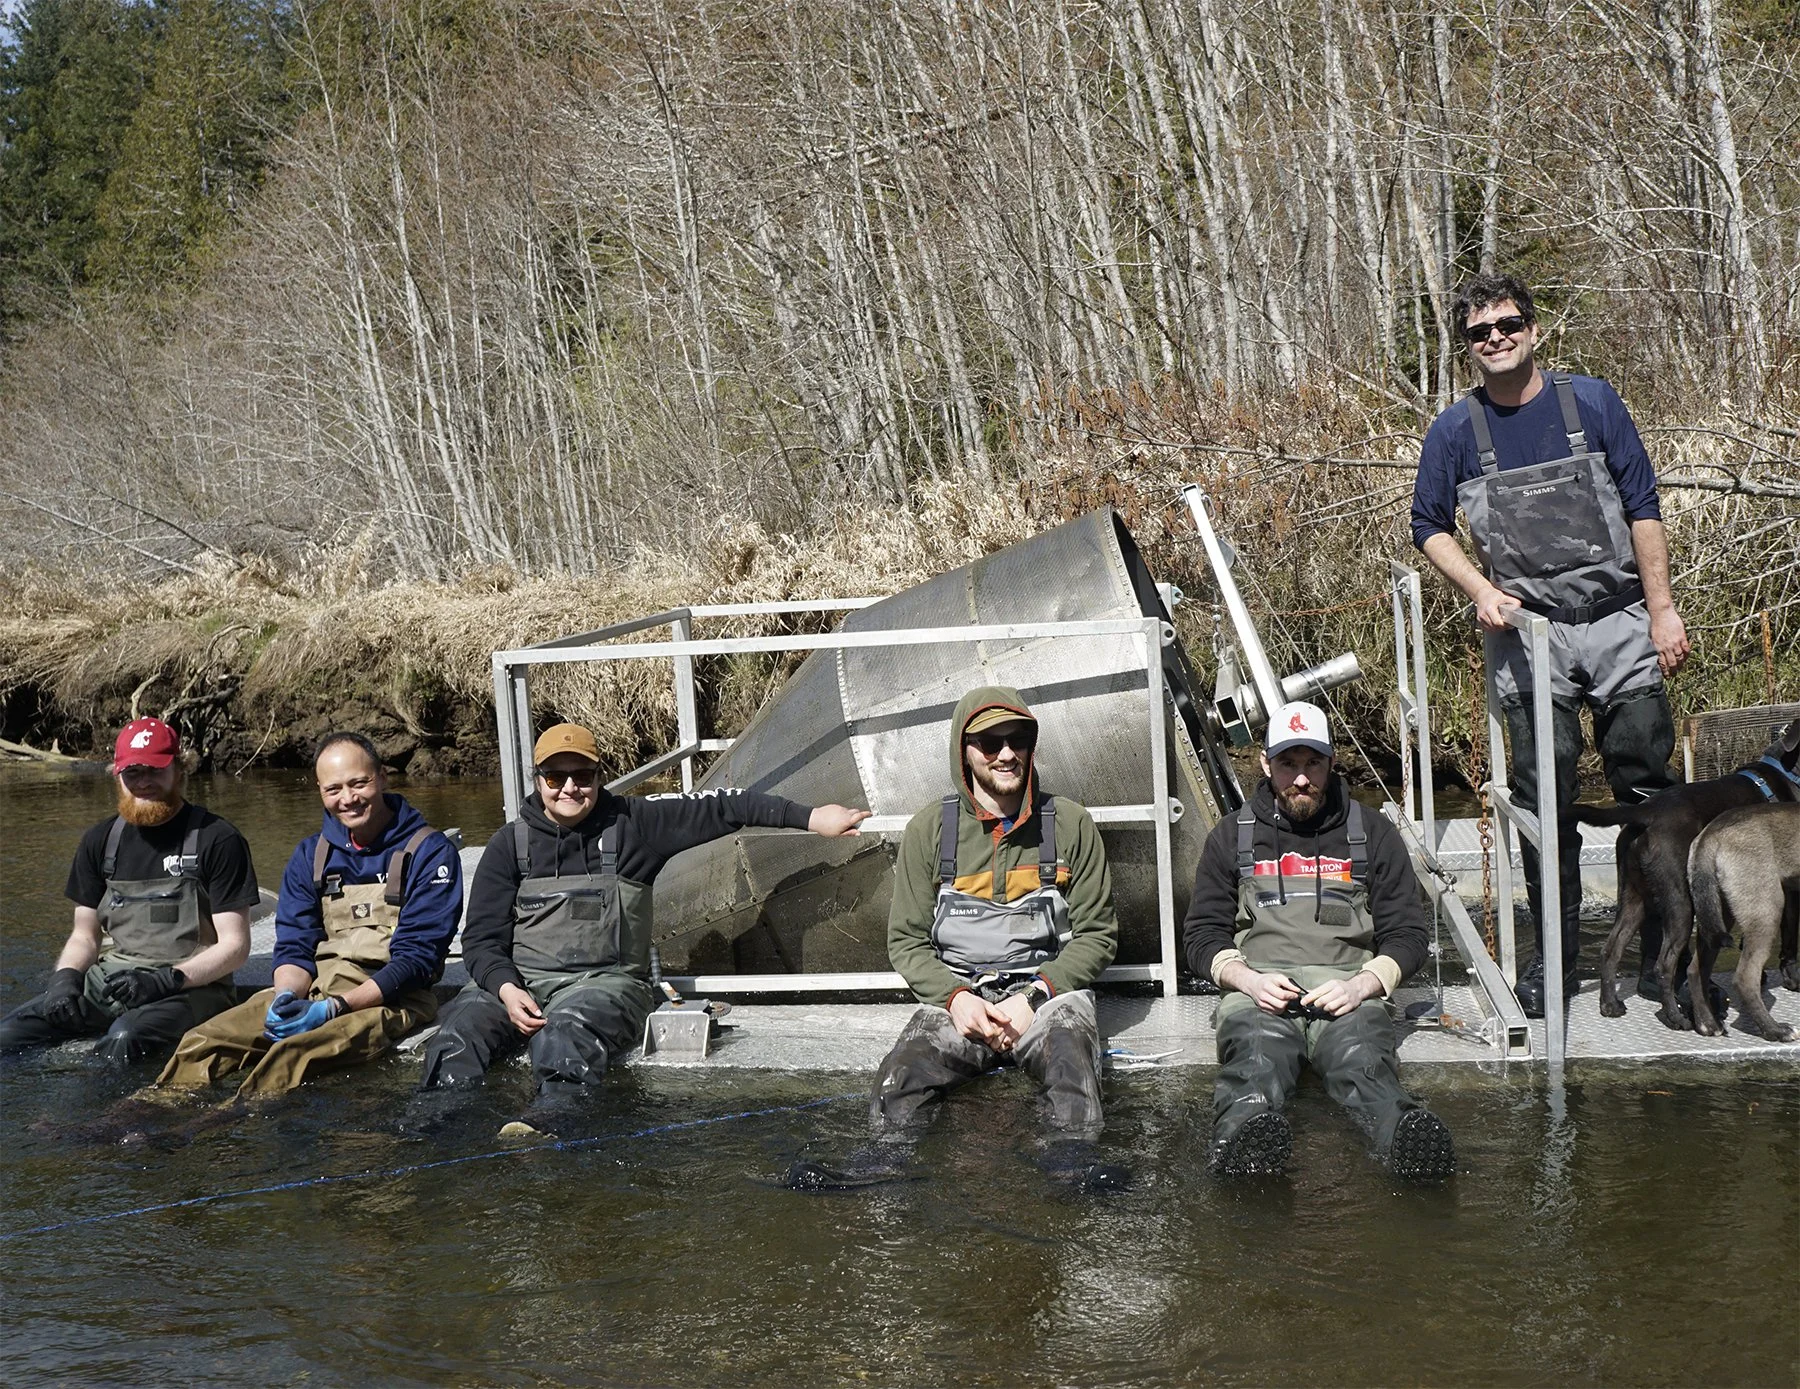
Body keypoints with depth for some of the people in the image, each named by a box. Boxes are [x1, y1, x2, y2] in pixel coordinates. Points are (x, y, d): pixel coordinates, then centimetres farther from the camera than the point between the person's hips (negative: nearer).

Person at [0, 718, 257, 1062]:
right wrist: (65, 976, -4)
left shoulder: (217, 840, -2)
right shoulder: (101, 840, 15)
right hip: (106, 982, 5)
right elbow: (85, 934, 19)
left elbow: (235, 945, -5)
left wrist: (165, 981, -19)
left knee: (125, 1038, -37)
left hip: (191, 986, -5)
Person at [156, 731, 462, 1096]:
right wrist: (287, 996, -14)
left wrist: (333, 1008, -20)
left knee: (289, 1055, -34)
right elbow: (294, 946, 11)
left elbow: (417, 958, -10)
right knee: (201, 1045, -18)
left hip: (392, 999, -5)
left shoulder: (430, 852, -4)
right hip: (314, 989, 6)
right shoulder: (311, 855, 13)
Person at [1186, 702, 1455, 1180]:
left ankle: (1408, 1136, -69)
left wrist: (1361, 984, -5)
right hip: (1258, 989, 0)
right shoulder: (1232, 836, 20)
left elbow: (1408, 934, 15)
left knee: (1362, 1060, -37)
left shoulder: (1372, 834, 19)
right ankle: (1247, 1139, -71)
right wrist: (1246, 978, -6)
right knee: (1254, 1062, -38)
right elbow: (1201, 933, 16)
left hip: (1346, 988, 0)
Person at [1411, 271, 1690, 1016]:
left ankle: (1660, 955, 12)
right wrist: (1479, 589, -7)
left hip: (1620, 624, 0)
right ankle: (1554, 960, 10)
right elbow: (1428, 526, 10)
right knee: (1545, 800, -1)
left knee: (1648, 788, 1)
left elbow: (1643, 506, 4)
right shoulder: (1455, 430, 1)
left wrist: (1662, 610, -1)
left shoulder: (1592, 402, 1)